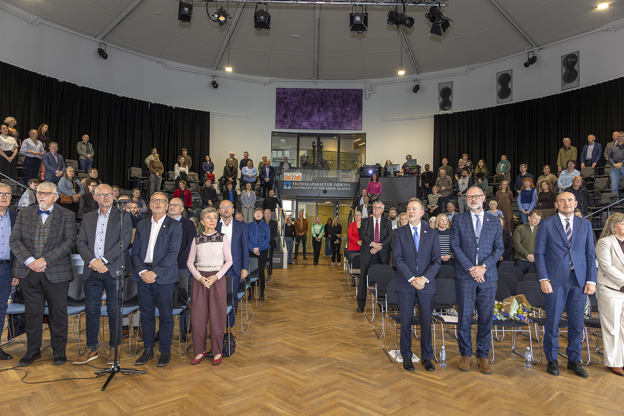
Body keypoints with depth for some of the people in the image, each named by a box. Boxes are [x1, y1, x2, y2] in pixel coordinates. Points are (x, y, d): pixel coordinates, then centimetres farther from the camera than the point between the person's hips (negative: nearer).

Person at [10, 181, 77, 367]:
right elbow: (14, 240, 4)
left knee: (58, 313, 4)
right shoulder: (24, 213, 10)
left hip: (56, 272, -2)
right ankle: (33, 350, 25)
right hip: (28, 271, 2)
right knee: (32, 312, 10)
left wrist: (45, 260, -16)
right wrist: (29, 261, -11)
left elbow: (70, 242, -8)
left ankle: (59, 351, 18)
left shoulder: (67, 216, 2)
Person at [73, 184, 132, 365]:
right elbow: (80, 243, 6)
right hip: (92, 270, 3)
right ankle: (91, 349, 20)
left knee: (114, 310, 3)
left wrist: (103, 260, -15)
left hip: (113, 269, -3)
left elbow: (124, 241, -8)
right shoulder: (87, 218, 14)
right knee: (91, 310, 8)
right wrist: (92, 261, -10)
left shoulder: (123, 216, 2)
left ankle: (114, 349, 15)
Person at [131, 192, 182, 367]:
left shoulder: (175, 226, -2)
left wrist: (154, 273, -16)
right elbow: (135, 251, 7)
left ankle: (165, 351, 16)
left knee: (165, 315, 3)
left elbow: (173, 253, -10)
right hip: (143, 275, 4)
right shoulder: (142, 224, 12)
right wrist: (142, 271, -8)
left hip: (163, 277, -4)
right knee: (146, 314, 11)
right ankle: (148, 349, 24)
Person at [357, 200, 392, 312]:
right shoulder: (365, 222, 8)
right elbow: (362, 235, -4)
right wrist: (372, 244, -20)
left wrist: (378, 247, -15)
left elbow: (390, 237, -4)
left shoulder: (387, 222, 8)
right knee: (364, 279, 3)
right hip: (368, 254, 0)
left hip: (382, 256, 0)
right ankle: (361, 304, 11)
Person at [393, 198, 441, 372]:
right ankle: (406, 356, 21)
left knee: (426, 322, 8)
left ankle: (426, 357, 23)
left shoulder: (432, 234, 6)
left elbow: (436, 260, 1)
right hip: (405, 285, -1)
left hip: (426, 284, 1)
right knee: (405, 322, 6)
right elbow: (396, 258, -5)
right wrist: (411, 279, -14)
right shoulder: (399, 233, 3)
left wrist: (424, 278, -13)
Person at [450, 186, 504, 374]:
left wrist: (484, 267, -10)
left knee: (486, 318, 6)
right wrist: (470, 268, -12)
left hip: (488, 276, 2)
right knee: (464, 317, 3)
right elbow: (455, 246, -2)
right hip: (464, 276, -1)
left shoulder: (495, 221, 9)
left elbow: (499, 248, 4)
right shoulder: (458, 220, 4)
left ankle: (483, 356, 19)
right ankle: (465, 354, 18)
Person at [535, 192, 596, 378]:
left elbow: (590, 254, 10)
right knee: (552, 322, 4)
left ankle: (574, 360, 25)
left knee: (577, 324, 9)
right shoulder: (546, 224, 2)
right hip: (556, 280, -3)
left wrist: (591, 280, 1)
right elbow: (540, 253, -1)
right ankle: (552, 360, 18)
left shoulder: (585, 225, 11)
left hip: (579, 280, 3)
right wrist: (543, 278, -9)